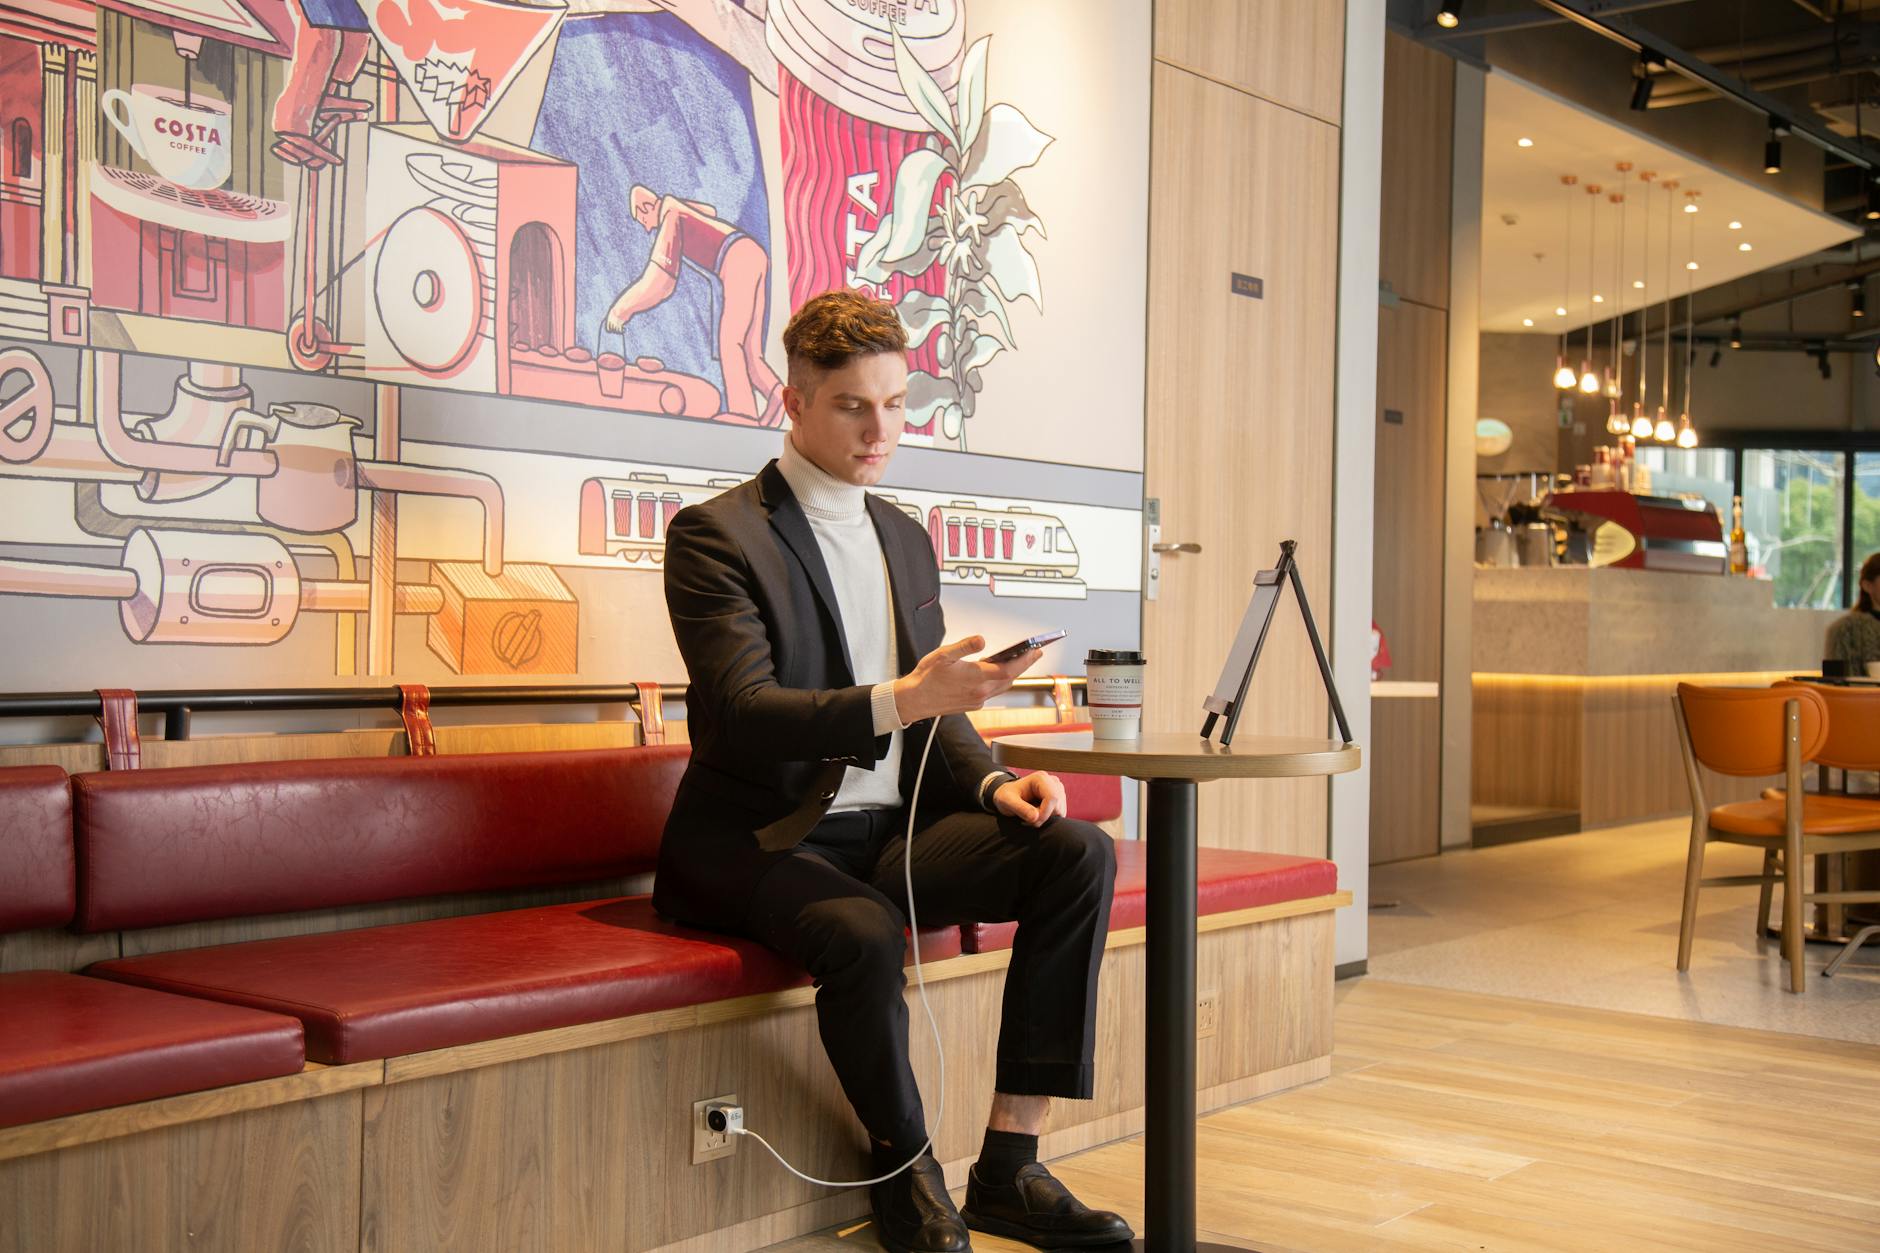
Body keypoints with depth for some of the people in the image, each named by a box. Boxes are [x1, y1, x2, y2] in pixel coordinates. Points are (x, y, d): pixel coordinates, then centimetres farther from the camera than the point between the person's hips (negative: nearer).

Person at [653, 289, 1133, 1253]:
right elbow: (744, 714, -19)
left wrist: (994, 784, -5)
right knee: (863, 932, -37)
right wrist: (902, 700, -32)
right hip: (760, 841, -6)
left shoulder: (905, 539, 16)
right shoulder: (717, 534, -7)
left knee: (1077, 852, -17)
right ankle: (905, 1168, -7)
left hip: (888, 830, 6)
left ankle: (1009, 1163, -13)